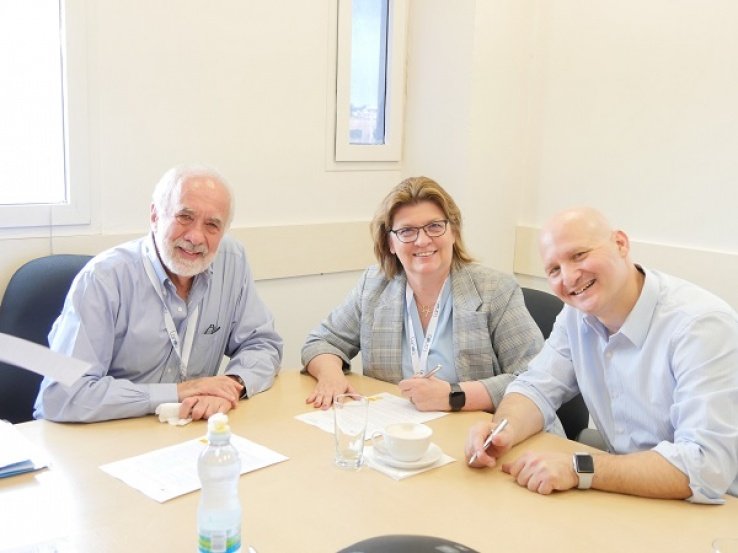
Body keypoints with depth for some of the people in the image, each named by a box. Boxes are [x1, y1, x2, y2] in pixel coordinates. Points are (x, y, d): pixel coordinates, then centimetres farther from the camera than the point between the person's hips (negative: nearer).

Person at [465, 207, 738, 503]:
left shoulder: (702, 324, -24)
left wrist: (578, 469, -33)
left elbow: (708, 465, -30)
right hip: (624, 498, 6)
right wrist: (504, 430, -20)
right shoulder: (577, 314, -2)